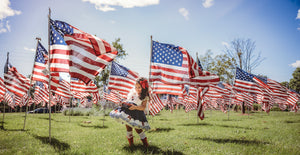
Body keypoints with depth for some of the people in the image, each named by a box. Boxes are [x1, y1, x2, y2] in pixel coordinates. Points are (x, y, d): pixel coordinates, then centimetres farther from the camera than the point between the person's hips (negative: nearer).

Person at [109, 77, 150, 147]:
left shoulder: (145, 97, -8)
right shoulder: (132, 91, 6)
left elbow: (143, 107, -17)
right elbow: (127, 99, 18)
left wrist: (135, 107, -33)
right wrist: (123, 103, -2)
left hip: (137, 113, -5)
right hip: (127, 112, 5)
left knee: (137, 128, -7)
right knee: (128, 126, 8)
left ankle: (145, 143, 8)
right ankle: (130, 143, 24)